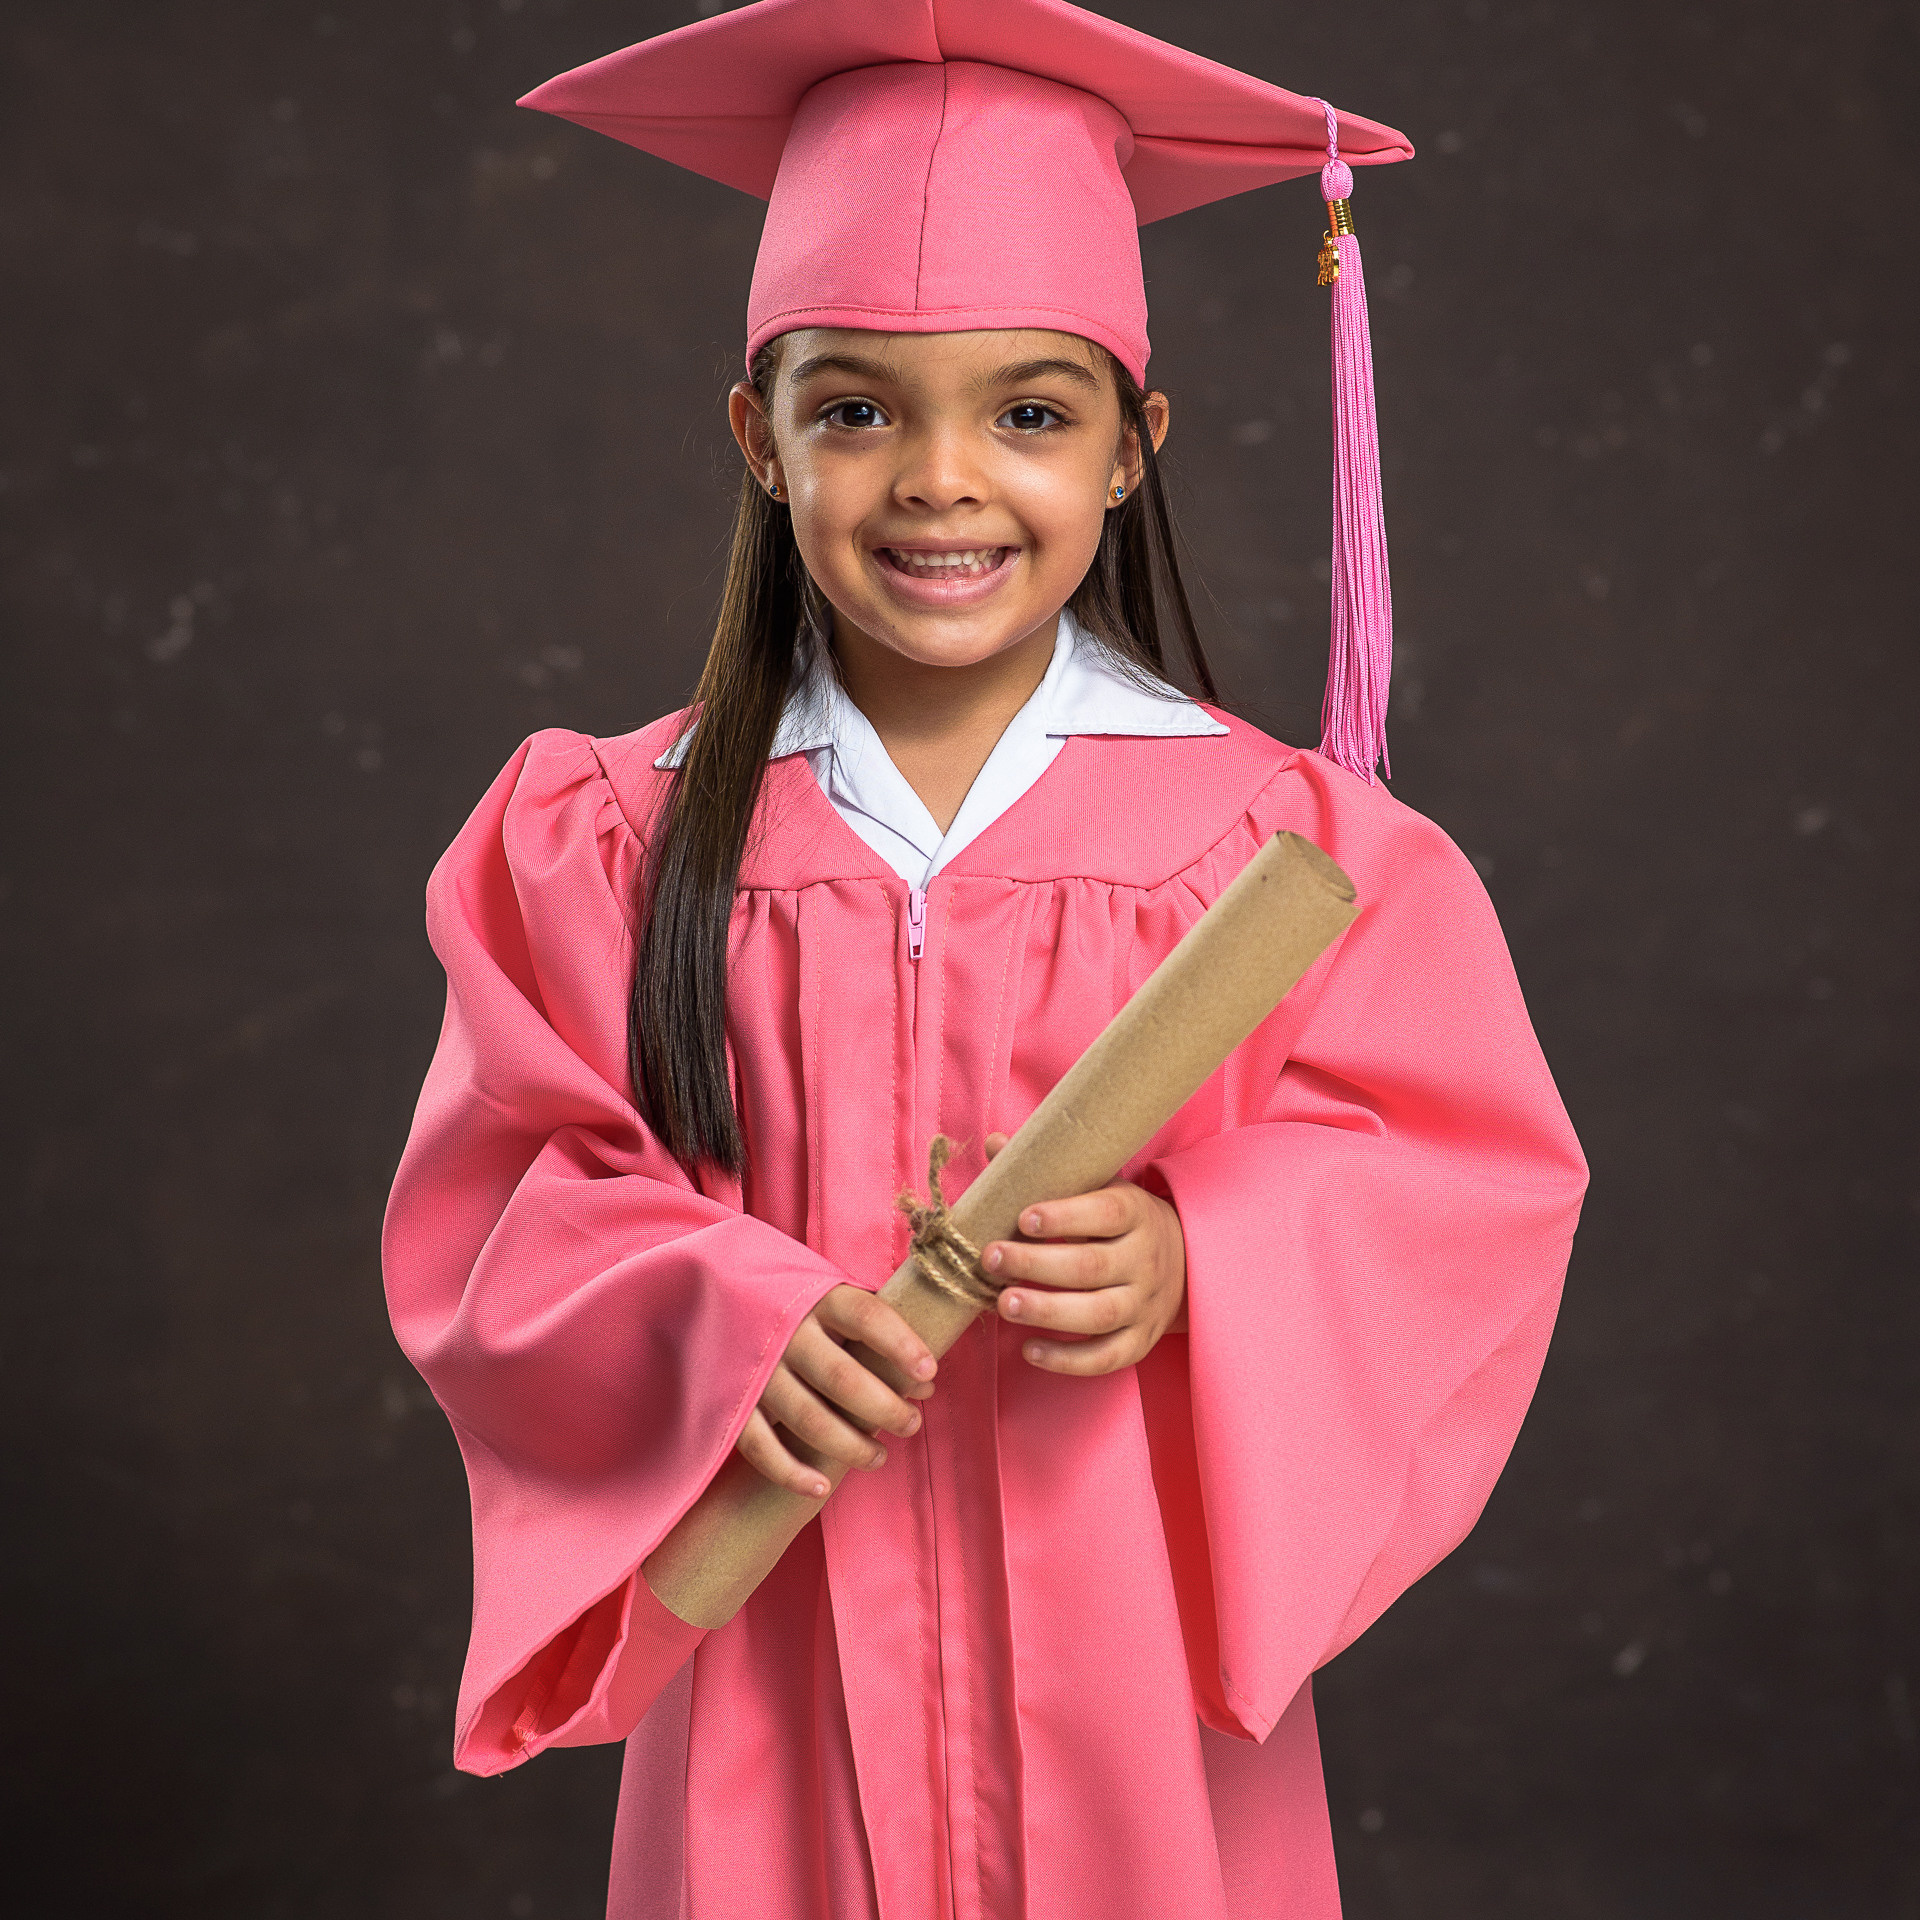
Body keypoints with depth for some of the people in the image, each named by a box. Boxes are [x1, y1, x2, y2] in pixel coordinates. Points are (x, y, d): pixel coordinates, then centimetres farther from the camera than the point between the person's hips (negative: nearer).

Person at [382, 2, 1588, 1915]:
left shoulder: (1278, 837, -7)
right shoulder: (603, 843, -4)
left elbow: (1467, 1183, -4)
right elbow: (506, 1219, -2)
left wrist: (1198, 1265, -21)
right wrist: (709, 1317, -21)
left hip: (1134, 1683, 0)